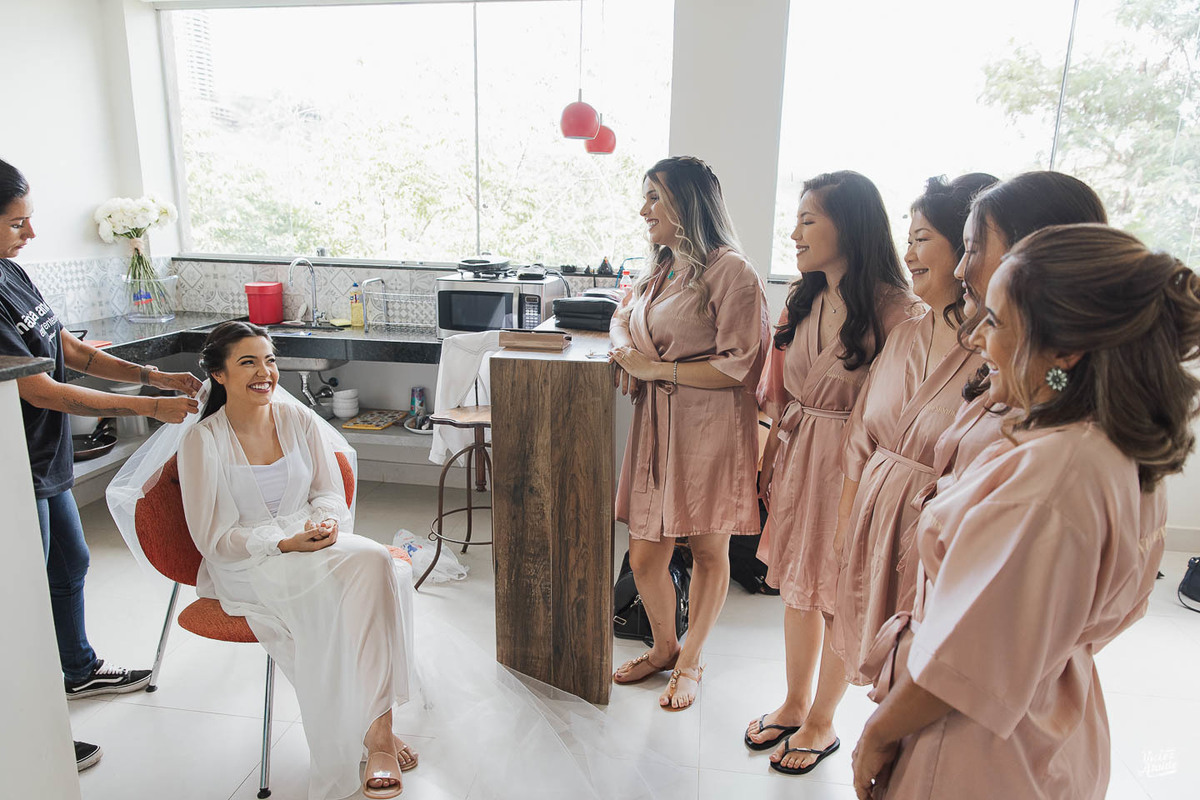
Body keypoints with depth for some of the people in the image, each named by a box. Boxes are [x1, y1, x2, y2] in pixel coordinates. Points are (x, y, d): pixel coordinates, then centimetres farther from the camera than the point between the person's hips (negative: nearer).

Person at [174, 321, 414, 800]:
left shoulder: (300, 420, 4)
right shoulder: (202, 441, -7)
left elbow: (330, 492, 10)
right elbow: (215, 537, -8)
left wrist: (327, 521, -14)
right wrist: (286, 543, -22)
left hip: (313, 541, 4)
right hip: (244, 565, -3)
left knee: (373, 559, -29)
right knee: (326, 586, -34)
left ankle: (377, 728, -28)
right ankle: (375, 734, -24)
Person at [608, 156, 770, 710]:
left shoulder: (731, 273, -12)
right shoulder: (660, 269, 14)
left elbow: (736, 368, -16)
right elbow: (622, 318, 29)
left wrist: (656, 368, -12)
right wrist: (625, 346, 5)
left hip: (709, 429, -7)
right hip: (655, 425, 7)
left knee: (708, 550, 11)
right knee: (644, 556, 10)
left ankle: (690, 662, 32)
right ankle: (664, 647, 36)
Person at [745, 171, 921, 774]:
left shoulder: (895, 311, -17)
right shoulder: (804, 299, 5)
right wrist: (771, 453, 9)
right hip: (797, 455, 6)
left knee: (836, 594, 9)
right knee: (795, 584, 17)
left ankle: (821, 722, 31)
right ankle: (794, 704, 38)